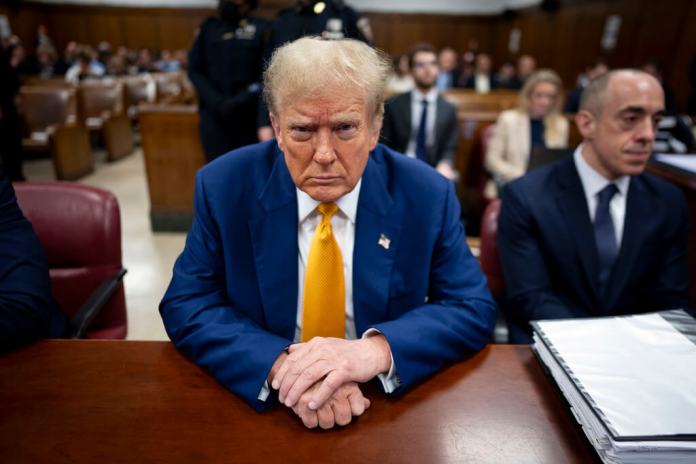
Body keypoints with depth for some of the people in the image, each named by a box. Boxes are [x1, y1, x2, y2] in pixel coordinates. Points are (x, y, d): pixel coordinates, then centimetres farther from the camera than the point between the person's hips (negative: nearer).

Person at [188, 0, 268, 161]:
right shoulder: (209, 27, 12)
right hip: (214, 114, 2)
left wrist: (243, 100, -16)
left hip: (249, 115, -2)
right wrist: (216, 101, -7)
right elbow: (195, 70, 8)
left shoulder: (261, 29, 4)